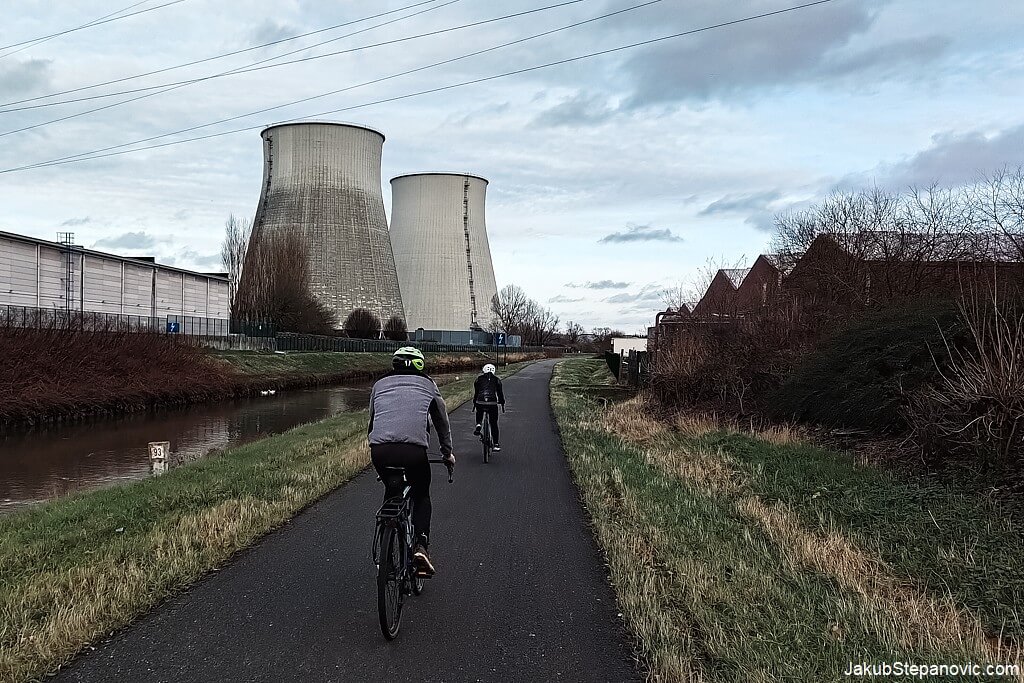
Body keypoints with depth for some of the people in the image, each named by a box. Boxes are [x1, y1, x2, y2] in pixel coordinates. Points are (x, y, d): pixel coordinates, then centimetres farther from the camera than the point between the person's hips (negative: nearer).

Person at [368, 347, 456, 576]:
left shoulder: (379, 384, 25)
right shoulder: (427, 384, 21)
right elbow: (442, 421, 29)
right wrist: (447, 452, 42)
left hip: (380, 450, 2)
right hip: (414, 450, -2)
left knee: (391, 491, 29)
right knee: (421, 496, 20)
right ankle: (420, 545, 1)